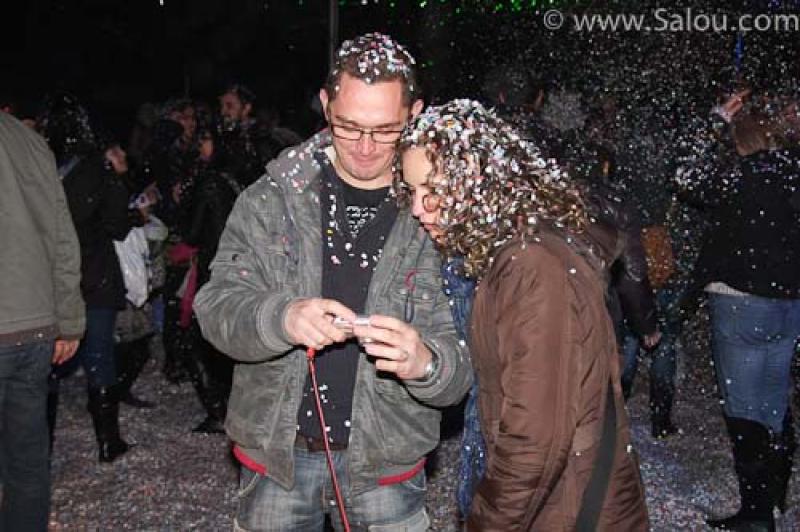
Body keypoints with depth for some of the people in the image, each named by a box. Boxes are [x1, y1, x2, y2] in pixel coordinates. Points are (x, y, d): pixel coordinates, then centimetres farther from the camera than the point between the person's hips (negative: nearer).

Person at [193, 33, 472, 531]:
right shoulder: (274, 197, -5)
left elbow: (462, 367, -8)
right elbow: (217, 305, -9)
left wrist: (423, 362, -32)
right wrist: (281, 318, -30)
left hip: (384, 465, 0)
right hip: (277, 452, 1)